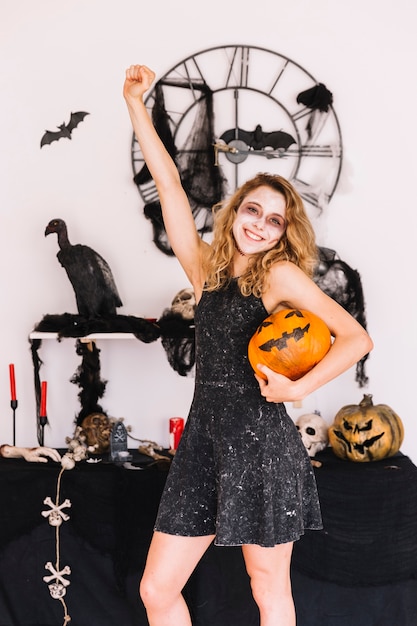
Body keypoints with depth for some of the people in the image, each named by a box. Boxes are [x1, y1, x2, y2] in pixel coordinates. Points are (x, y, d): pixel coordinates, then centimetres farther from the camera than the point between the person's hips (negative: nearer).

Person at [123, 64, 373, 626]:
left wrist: (299, 388, -13)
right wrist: (135, 104, 6)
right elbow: (168, 183, 7)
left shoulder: (281, 274, -2)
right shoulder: (204, 269, 9)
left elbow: (356, 338, -6)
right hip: (204, 439, 5)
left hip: (260, 442, -5)